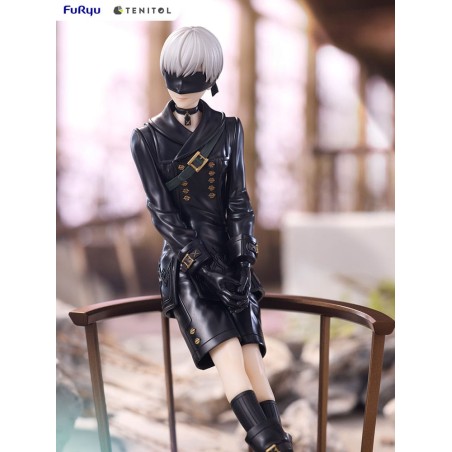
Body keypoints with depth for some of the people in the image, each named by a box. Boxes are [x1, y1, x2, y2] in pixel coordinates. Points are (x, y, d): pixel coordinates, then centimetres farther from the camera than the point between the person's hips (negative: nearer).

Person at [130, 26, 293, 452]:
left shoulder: (228, 130, 7)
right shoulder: (147, 138, 0)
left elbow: (238, 202, 4)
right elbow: (161, 212, -6)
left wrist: (243, 263, -10)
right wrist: (207, 268, -15)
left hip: (229, 256, 3)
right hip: (185, 263, -2)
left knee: (253, 360, -15)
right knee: (230, 356, -23)